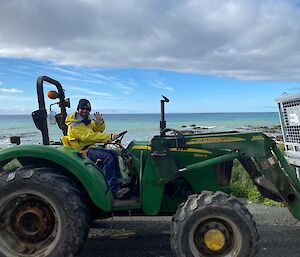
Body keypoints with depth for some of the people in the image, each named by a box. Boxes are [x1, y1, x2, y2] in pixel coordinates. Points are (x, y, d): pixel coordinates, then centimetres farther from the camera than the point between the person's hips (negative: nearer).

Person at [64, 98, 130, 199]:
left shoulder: (87, 120, 14)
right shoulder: (75, 124, -17)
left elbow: (99, 130, 16)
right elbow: (90, 136, -27)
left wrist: (99, 122, -8)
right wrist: (109, 137, -29)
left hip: (90, 147, 10)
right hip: (82, 151, -10)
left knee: (113, 154, 9)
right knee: (107, 157, -27)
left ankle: (117, 179, 14)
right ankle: (114, 190, -31)